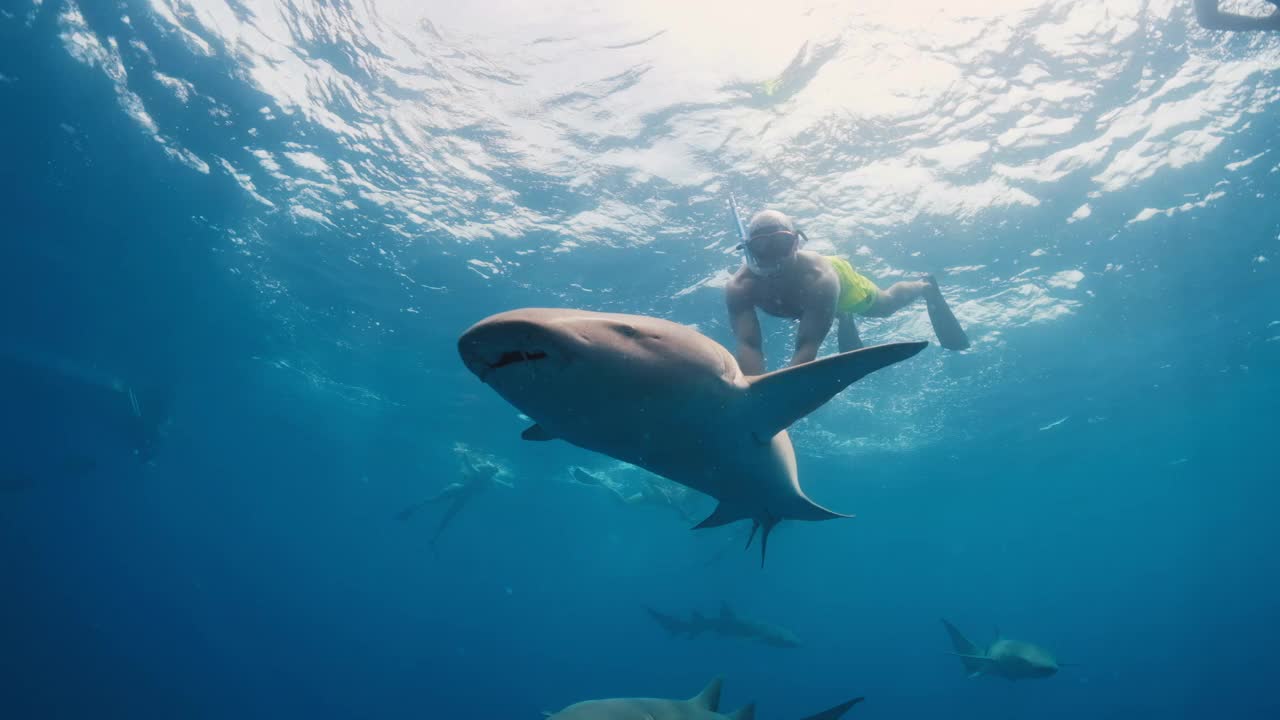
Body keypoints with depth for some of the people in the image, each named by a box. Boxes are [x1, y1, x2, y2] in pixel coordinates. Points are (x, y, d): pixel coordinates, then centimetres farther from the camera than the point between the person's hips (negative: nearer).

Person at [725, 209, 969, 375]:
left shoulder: (818, 278, -51)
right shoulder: (739, 288, -45)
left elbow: (807, 346, -57)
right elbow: (748, 346, -53)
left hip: (838, 274, -2)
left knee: (885, 305, 25)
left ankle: (926, 287, 55)